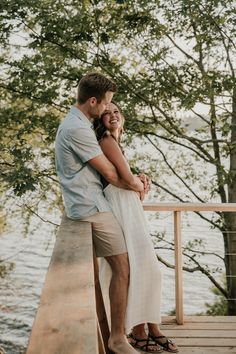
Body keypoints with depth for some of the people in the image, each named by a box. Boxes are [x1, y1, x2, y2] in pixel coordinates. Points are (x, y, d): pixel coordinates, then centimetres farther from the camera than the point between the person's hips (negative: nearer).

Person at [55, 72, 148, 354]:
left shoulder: (75, 123, 15)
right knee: (122, 267, -7)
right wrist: (135, 185, 3)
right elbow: (110, 174, -15)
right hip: (91, 207, -11)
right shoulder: (78, 129, -19)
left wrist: (134, 177, 6)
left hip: (84, 204, 11)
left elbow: (107, 163, 19)